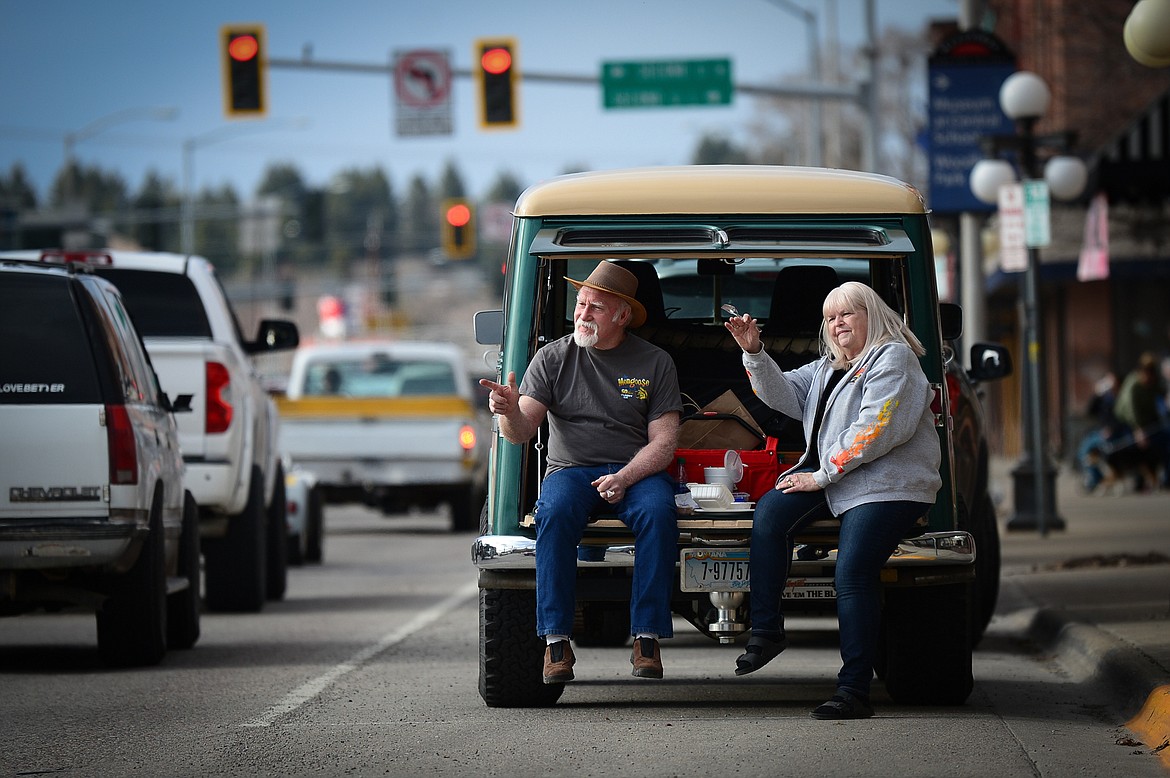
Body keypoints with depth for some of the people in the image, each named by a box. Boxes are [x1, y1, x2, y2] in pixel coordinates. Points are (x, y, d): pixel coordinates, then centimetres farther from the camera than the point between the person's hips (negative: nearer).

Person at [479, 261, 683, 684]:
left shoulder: (655, 363, 5)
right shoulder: (553, 357, 6)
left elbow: (664, 442, 0)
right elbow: (521, 432, -2)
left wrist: (624, 478, -18)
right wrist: (510, 412, -26)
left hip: (637, 472, 0)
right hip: (571, 469, 0)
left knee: (658, 511, -33)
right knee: (555, 512, -34)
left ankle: (647, 640, -29)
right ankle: (556, 643, -31)